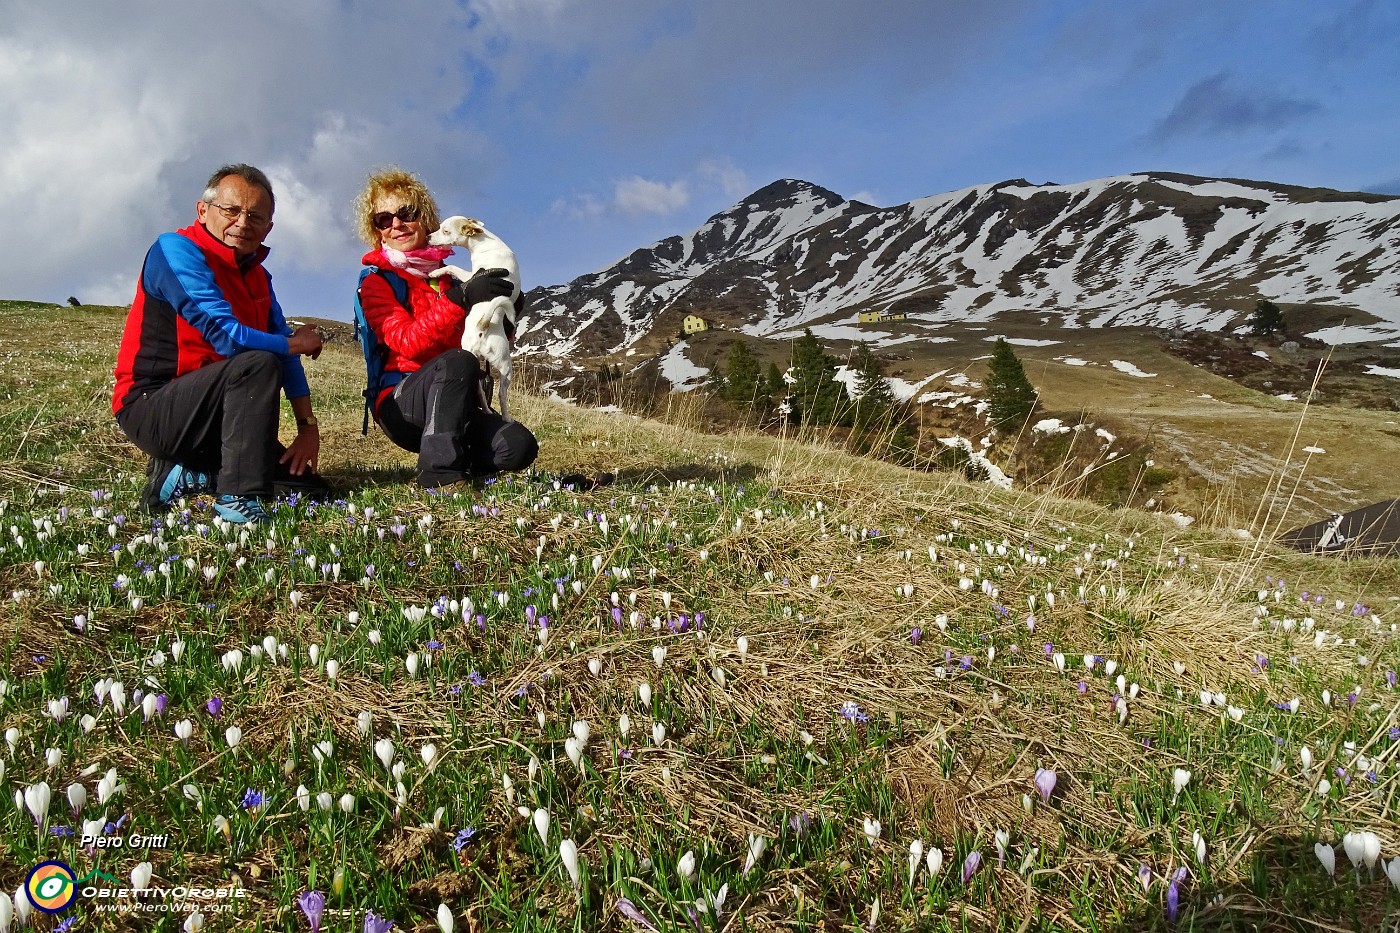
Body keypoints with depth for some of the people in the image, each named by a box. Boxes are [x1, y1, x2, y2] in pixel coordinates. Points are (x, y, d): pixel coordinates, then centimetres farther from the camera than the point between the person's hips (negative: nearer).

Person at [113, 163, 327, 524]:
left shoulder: (257, 275, 10)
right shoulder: (177, 250, -13)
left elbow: (287, 354, 5)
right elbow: (227, 337, -24)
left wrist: (308, 426, -4)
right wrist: (297, 343, -9)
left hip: (208, 413, 8)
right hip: (151, 407, -8)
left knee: (309, 486, 2)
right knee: (260, 364, -32)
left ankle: (184, 476, 7)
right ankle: (239, 499, -30)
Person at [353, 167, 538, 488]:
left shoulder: (449, 279, 15)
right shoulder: (376, 281, 1)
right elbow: (408, 342, -16)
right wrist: (460, 299, -26)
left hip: (453, 402, 4)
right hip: (400, 403, -4)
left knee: (518, 446, -23)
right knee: (458, 361, -35)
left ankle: (458, 460, 5)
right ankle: (439, 472, -29)